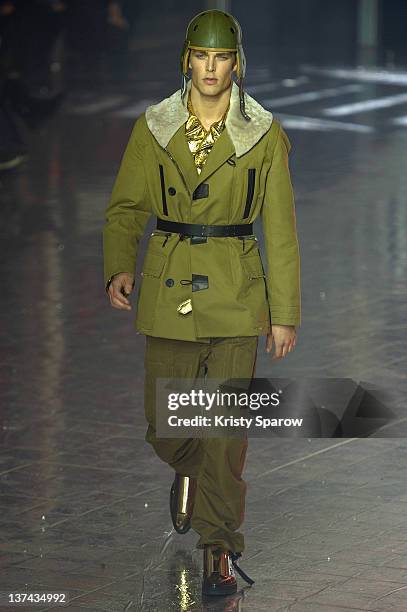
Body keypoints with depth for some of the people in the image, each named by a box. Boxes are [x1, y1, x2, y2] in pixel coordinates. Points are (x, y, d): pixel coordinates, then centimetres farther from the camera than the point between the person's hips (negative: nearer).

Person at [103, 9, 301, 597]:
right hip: (167, 293, 2)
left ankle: (220, 548, 8)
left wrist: (285, 312, 0)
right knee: (164, 429, 8)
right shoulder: (153, 128, 2)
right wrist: (119, 267, -11)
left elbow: (280, 230, 1)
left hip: (235, 294, -2)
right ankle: (191, 472, 44)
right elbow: (126, 207, 7)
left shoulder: (264, 134, -2)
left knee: (226, 428, -5)